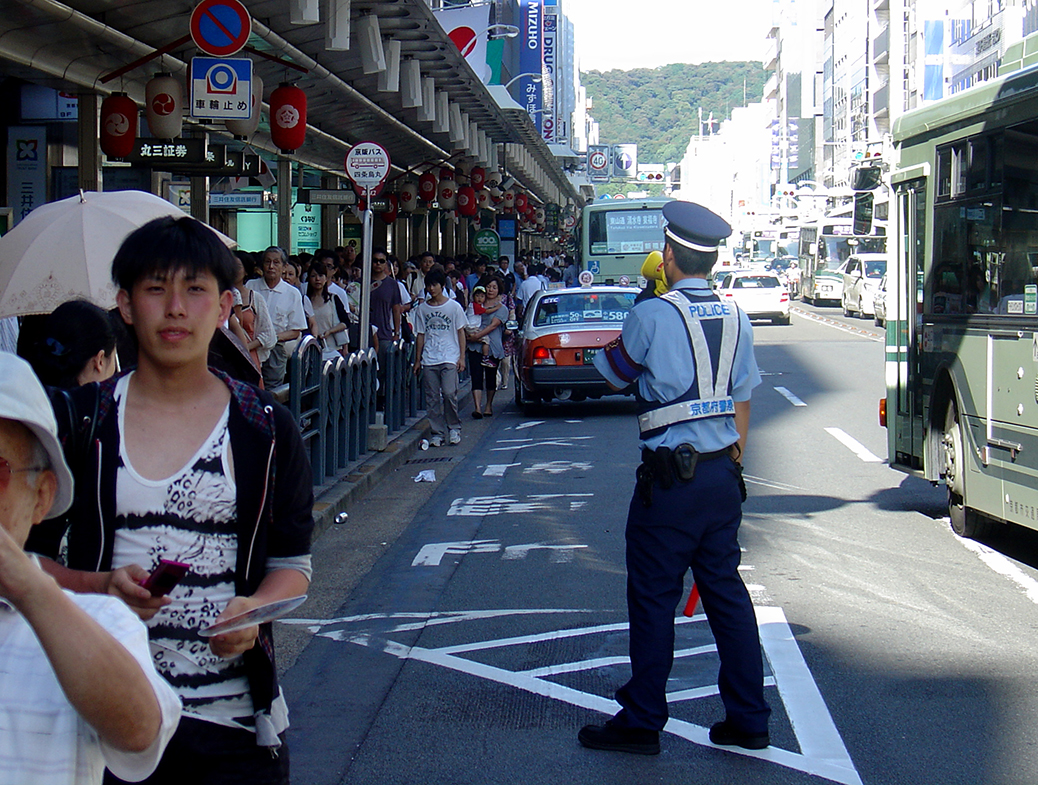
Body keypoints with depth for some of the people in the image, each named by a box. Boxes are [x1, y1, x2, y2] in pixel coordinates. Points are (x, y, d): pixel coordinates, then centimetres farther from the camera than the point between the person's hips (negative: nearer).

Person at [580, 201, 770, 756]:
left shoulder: (651, 316, -10)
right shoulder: (734, 318, 7)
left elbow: (612, 374, 5)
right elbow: (742, 400, 11)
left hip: (670, 476, -6)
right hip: (723, 475, 6)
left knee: (653, 597, 1)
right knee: (725, 590, 12)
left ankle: (642, 723, 9)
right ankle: (749, 720, 17)